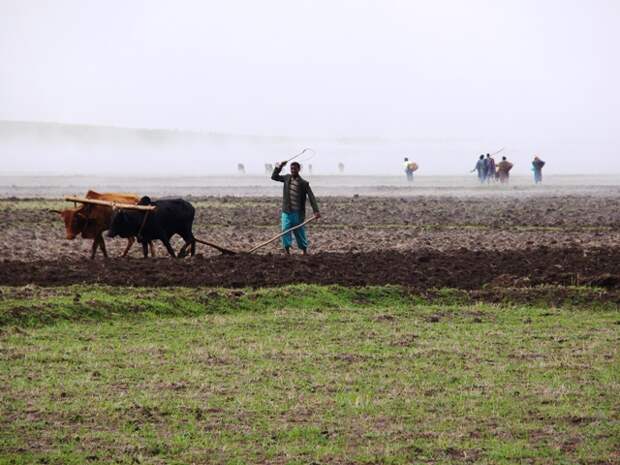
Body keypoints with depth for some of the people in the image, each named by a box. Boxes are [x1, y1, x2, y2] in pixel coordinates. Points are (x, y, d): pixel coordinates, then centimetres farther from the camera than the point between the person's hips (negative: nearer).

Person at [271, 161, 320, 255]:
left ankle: (304, 251, 21)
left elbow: (311, 197, -10)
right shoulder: (287, 178, 7)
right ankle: (287, 250, -9)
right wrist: (279, 166, 2)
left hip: (298, 213, -3)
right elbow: (274, 177, 16)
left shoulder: (304, 183, -6)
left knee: (299, 232, 6)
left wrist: (316, 211, -20)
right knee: (285, 230, -11)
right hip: (287, 212, 3)